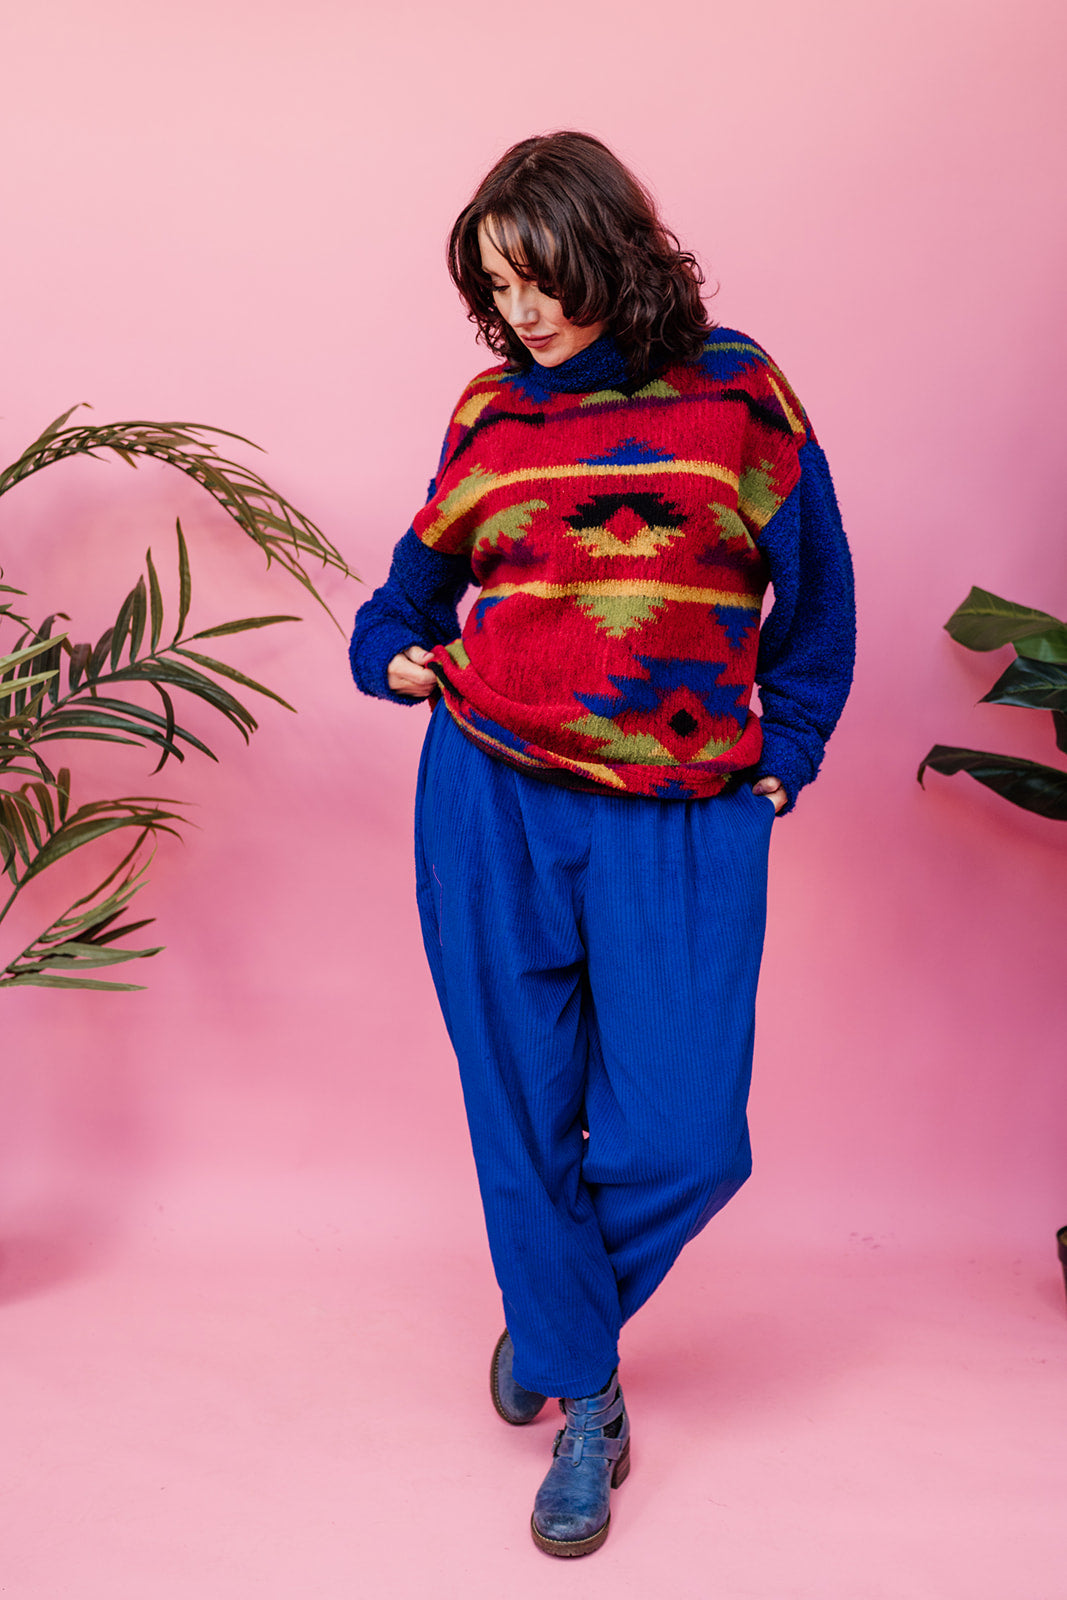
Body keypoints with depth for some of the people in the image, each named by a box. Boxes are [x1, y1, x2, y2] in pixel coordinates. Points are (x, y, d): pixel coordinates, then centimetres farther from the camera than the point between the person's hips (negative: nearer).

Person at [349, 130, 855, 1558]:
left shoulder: (734, 389, 2)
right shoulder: (489, 410, 8)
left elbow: (815, 587, 8)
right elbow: (425, 566, 20)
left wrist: (783, 748, 4)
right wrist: (390, 650, 1)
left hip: (686, 823, -1)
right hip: (493, 807, 2)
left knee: (684, 1140, -4)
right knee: (523, 1116, 6)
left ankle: (553, 1310, 29)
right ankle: (587, 1404, 28)